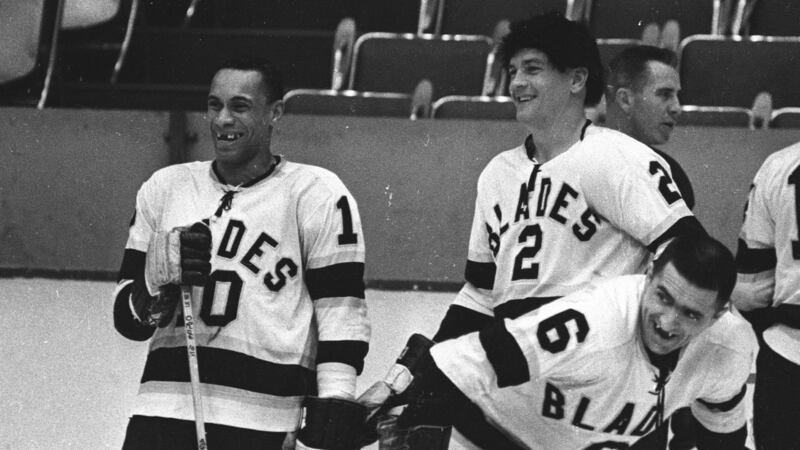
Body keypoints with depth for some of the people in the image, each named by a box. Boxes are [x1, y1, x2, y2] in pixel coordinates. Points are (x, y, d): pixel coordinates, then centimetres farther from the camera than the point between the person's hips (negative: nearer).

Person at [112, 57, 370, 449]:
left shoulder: (318, 195, 2)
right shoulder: (165, 188, 15)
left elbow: (341, 317, -2)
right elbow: (128, 319, 13)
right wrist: (160, 277, -8)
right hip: (163, 413, 4)